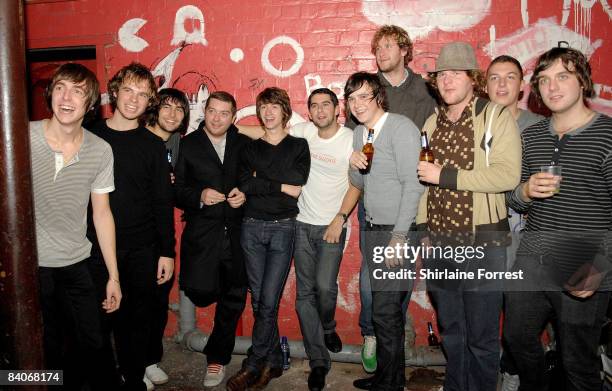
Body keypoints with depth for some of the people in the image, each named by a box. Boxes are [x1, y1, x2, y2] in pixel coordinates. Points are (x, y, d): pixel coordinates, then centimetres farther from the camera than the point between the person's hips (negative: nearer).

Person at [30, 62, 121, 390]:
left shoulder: (101, 151, -4)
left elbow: (101, 213, 3)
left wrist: (113, 276, 5)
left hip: (75, 264, 2)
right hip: (30, 264, -2)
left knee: (91, 345, 12)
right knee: (45, 351, 11)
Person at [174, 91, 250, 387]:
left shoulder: (244, 144, 8)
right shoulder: (188, 145, 3)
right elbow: (177, 190, 1)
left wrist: (245, 195, -8)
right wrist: (200, 196, -18)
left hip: (236, 232, 2)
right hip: (202, 232, -2)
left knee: (233, 298, 7)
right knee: (201, 291, -14)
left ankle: (217, 357, 29)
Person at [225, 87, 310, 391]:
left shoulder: (298, 146, 5)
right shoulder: (250, 147, 11)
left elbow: (296, 189, -8)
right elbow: (244, 185, -5)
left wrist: (259, 181, -7)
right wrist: (281, 186, -9)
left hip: (282, 228, -3)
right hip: (252, 227, 3)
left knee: (268, 301, -5)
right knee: (258, 300, 7)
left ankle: (253, 365, 9)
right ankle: (273, 361, 22)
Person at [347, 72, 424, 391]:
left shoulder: (401, 127, -12)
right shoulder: (359, 133, 13)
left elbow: (413, 184, -17)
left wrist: (399, 236, -19)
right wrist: (354, 165, -5)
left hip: (396, 231, -7)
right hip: (372, 229, 7)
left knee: (385, 309, -3)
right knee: (384, 306, 15)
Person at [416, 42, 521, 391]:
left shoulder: (497, 117, -5)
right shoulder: (432, 123, 12)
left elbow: (508, 175, -18)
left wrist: (445, 175, -18)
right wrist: (422, 228, 12)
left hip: (481, 243, -5)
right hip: (438, 241, 5)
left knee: (481, 336, 6)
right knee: (451, 331, 19)